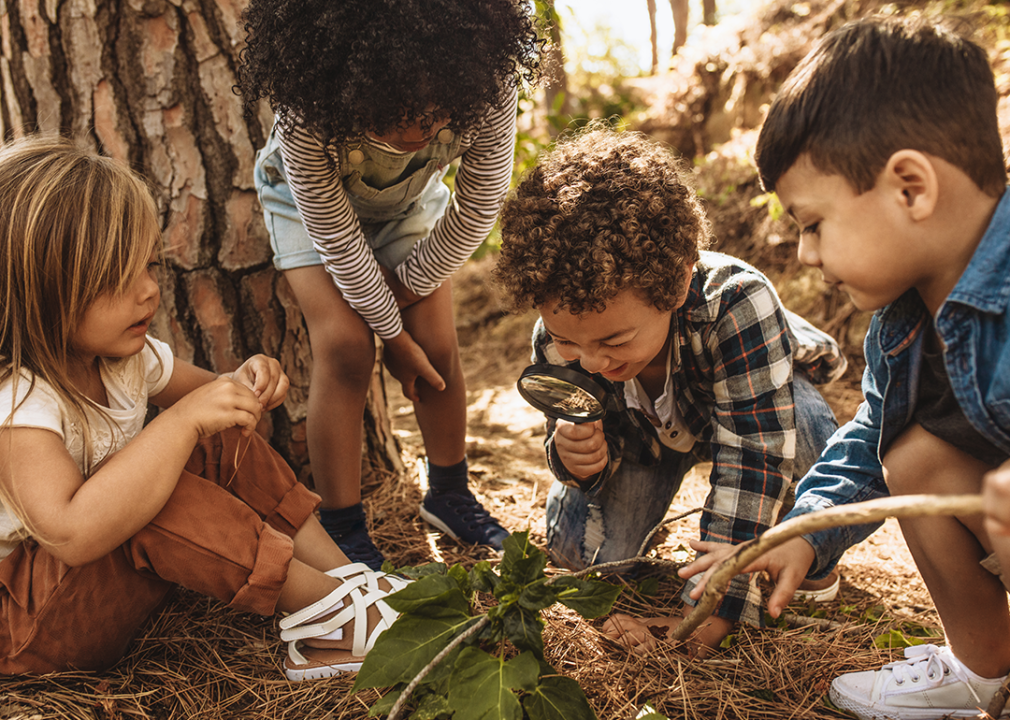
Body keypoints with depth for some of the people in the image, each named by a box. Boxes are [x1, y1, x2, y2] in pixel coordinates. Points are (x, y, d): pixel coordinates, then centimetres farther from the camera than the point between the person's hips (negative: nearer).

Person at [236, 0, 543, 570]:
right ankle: (342, 527, -4)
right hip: (312, 199, -2)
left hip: (410, 201, 3)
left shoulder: (489, 93, -36)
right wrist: (394, 333, -20)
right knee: (345, 344, -18)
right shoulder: (307, 113, -41)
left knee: (437, 345, -4)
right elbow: (335, 236, -28)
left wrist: (408, 284, -13)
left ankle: (450, 493, 20)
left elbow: (480, 208, -20)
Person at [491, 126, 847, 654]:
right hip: (646, 427, 3)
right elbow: (604, 441, -15)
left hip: (759, 400, -3)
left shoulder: (736, 304, -45)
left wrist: (713, 609, -43)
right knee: (579, 546, -15)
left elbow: (754, 458, -42)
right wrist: (577, 455, -42)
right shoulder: (559, 338, -30)